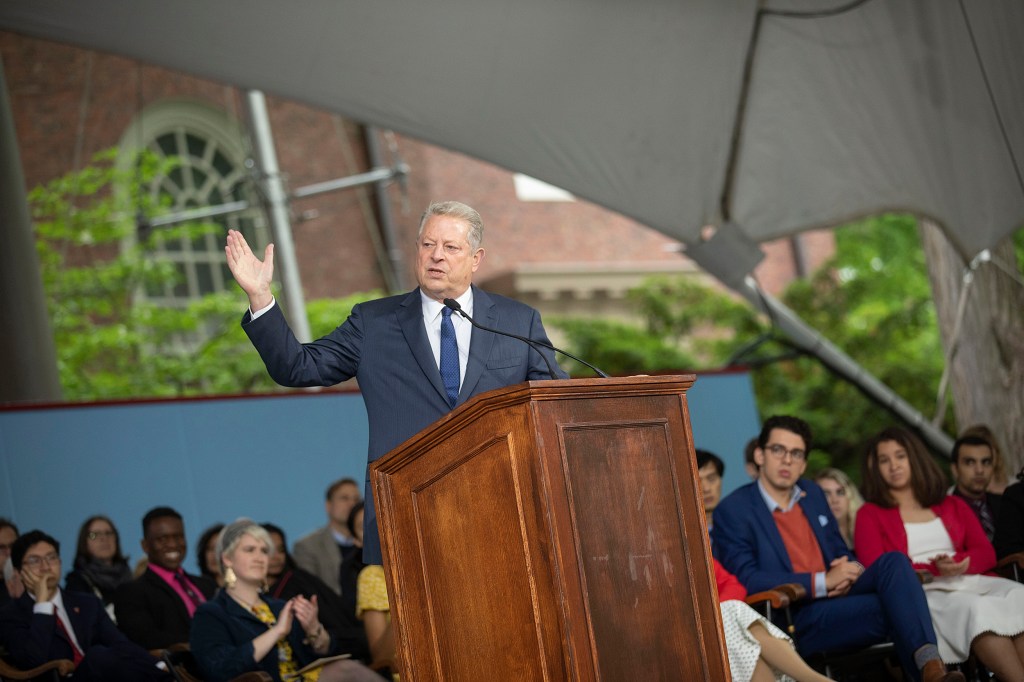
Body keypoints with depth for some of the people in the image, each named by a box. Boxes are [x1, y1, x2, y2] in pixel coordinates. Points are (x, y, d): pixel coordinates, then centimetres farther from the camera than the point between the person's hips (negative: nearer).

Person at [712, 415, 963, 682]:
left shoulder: (812, 493, 20)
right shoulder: (733, 510, -1)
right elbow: (746, 579, -12)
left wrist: (851, 570, -1)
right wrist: (822, 582, -17)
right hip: (795, 623, -6)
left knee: (894, 561, -25)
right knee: (894, 606, -29)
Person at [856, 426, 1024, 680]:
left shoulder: (953, 506, 28)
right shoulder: (870, 514, 17)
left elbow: (986, 553, 15)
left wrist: (960, 563, -9)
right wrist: (934, 569, -13)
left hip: (969, 581, 4)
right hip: (922, 592, -4)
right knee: (974, 608, -37)